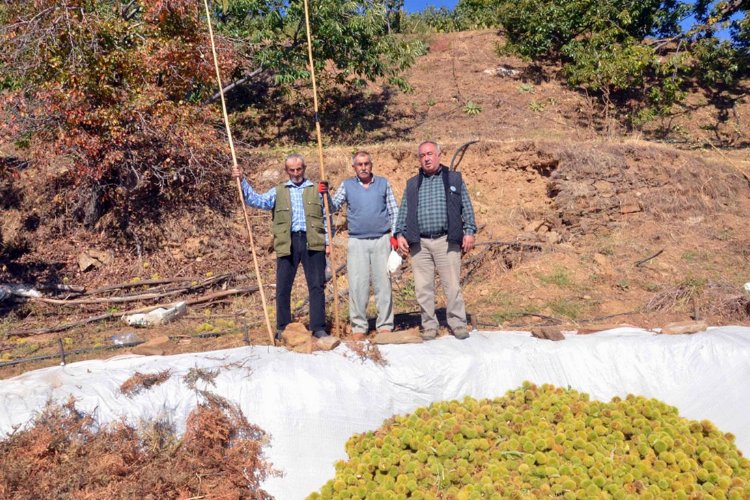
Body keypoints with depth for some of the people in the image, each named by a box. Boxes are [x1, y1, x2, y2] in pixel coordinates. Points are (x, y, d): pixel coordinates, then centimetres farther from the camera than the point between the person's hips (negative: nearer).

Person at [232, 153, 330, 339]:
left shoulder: (316, 190, 13)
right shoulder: (278, 192, 14)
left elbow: (326, 217, 12)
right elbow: (256, 200, 2)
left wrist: (328, 241, 4)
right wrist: (242, 181, -10)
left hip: (313, 242, -1)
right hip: (287, 244, 1)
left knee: (317, 286, 1)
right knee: (283, 288, 3)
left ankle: (318, 327, 9)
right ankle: (283, 328, 16)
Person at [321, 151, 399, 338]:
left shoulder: (383, 183, 9)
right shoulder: (347, 185, 9)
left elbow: (394, 211, 9)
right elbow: (333, 207, 3)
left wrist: (394, 235, 0)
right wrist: (325, 194, -15)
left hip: (382, 240, 0)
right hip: (357, 242, 0)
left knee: (383, 284, 2)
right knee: (357, 286, -1)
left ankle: (385, 325, 10)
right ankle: (359, 327, 6)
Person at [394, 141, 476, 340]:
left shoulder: (454, 179, 11)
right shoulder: (412, 184, 16)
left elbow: (466, 207, 8)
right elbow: (403, 211, 15)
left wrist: (469, 231, -2)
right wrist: (400, 234, 3)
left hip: (446, 241, -2)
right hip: (419, 243, 2)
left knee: (452, 285, -2)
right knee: (423, 288, 3)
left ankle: (458, 324, 9)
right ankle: (429, 326, 13)